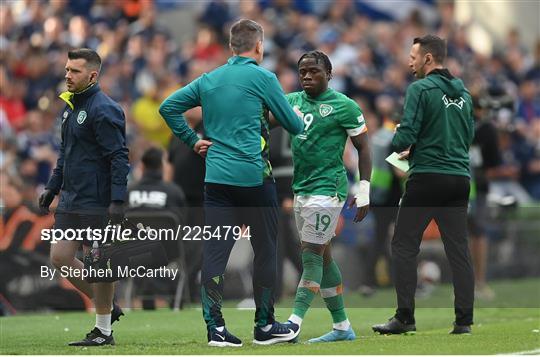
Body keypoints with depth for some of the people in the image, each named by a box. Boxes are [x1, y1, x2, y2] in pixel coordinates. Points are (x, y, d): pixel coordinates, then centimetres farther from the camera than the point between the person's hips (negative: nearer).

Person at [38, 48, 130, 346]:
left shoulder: (104, 110, -14)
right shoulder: (71, 106, 14)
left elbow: (119, 157, -18)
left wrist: (118, 201, -23)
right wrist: (52, 188, 21)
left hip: (96, 202, -9)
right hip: (71, 199, 9)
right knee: (60, 257, 7)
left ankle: (103, 331, 8)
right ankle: (107, 307, 21)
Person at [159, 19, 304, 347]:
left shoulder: (208, 80, 11)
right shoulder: (262, 78, -4)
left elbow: (168, 107, 12)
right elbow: (293, 125, 0)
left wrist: (193, 140, 15)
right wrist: (303, 122, 22)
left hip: (216, 178, 5)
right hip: (254, 177, -5)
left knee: (215, 252, 2)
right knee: (265, 250, 8)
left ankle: (215, 327, -3)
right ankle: (265, 326, 14)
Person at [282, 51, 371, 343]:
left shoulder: (344, 106, -6)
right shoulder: (292, 101, 11)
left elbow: (363, 148, -3)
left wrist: (364, 189, -7)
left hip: (327, 187, -7)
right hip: (301, 188, 7)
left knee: (312, 254, -12)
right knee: (322, 256, 11)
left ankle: (293, 323, -18)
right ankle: (342, 327, 18)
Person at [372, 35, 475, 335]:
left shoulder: (421, 89, -9)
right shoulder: (463, 93, 13)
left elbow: (406, 136, -15)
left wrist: (397, 144, 9)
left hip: (427, 177, -6)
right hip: (459, 178, 6)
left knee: (404, 246, 2)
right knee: (459, 249, 5)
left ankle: (405, 318, -2)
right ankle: (464, 320, 2)